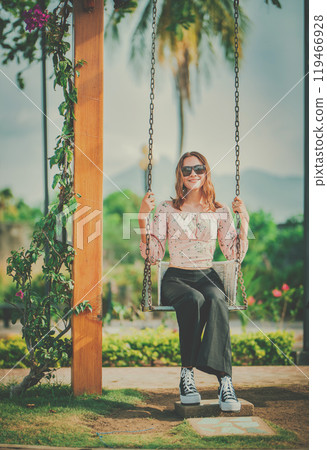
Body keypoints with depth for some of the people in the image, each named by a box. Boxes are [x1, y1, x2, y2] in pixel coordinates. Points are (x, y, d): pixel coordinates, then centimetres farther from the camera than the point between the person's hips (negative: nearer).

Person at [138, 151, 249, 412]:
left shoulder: (220, 211, 13)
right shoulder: (167, 209, 9)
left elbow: (235, 255, 10)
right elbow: (153, 255, 3)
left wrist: (244, 219, 3)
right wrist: (144, 217, -4)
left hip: (207, 276, 1)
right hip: (176, 278, -1)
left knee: (216, 299, -37)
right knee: (193, 300, -39)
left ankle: (225, 380, -46)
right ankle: (187, 374, -31)